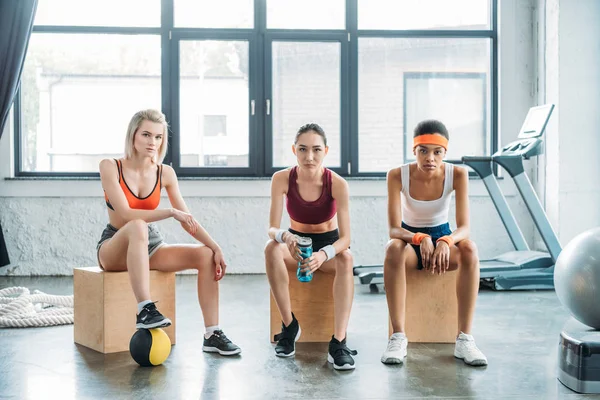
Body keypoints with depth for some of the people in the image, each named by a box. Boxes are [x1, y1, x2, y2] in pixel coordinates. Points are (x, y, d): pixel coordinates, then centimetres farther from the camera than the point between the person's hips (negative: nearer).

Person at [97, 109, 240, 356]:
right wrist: (170, 212, -30)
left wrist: (216, 247, -12)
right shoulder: (110, 167, -12)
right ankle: (145, 310, -43)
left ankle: (212, 335, -15)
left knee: (206, 255, -16)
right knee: (138, 226, -39)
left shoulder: (165, 173, -1)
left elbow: (187, 219, -1)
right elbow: (125, 214, -23)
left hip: (149, 245, 5)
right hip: (114, 247, -5)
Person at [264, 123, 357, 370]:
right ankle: (289, 325, -22)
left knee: (346, 259, -36)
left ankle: (339, 341, -41)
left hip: (329, 242, -1)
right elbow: (272, 228, -22)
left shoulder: (337, 184, -22)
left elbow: (345, 237, -24)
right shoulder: (282, 179, -19)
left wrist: (324, 254, -47)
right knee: (272, 248, -33)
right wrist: (284, 236, -47)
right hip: (296, 242, 1)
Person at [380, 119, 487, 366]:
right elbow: (394, 229, -23)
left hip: (442, 237, 1)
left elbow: (464, 227, -20)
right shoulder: (397, 176, -19)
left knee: (469, 249, -33)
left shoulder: (457, 175, -16)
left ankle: (464, 338, -30)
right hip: (409, 239, -1)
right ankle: (398, 337, -35)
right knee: (394, 248, -37)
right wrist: (421, 239, -44)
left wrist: (445, 242, -43)